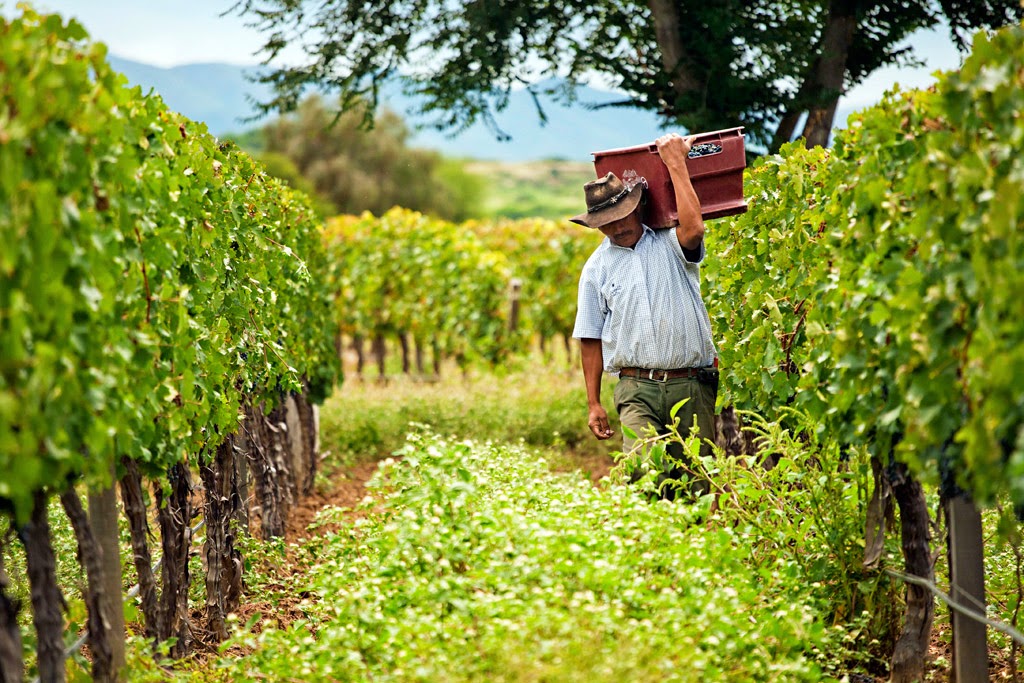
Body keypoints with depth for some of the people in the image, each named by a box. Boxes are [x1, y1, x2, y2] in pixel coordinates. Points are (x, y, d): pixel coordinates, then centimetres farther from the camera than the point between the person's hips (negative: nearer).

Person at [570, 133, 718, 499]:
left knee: (697, 484, -1)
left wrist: (676, 163, -10)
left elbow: (693, 226, -20)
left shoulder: (669, 244, 6)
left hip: (692, 386, 0)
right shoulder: (597, 268, 12)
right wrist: (593, 404, 9)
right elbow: (591, 339, 14)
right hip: (637, 389, 1)